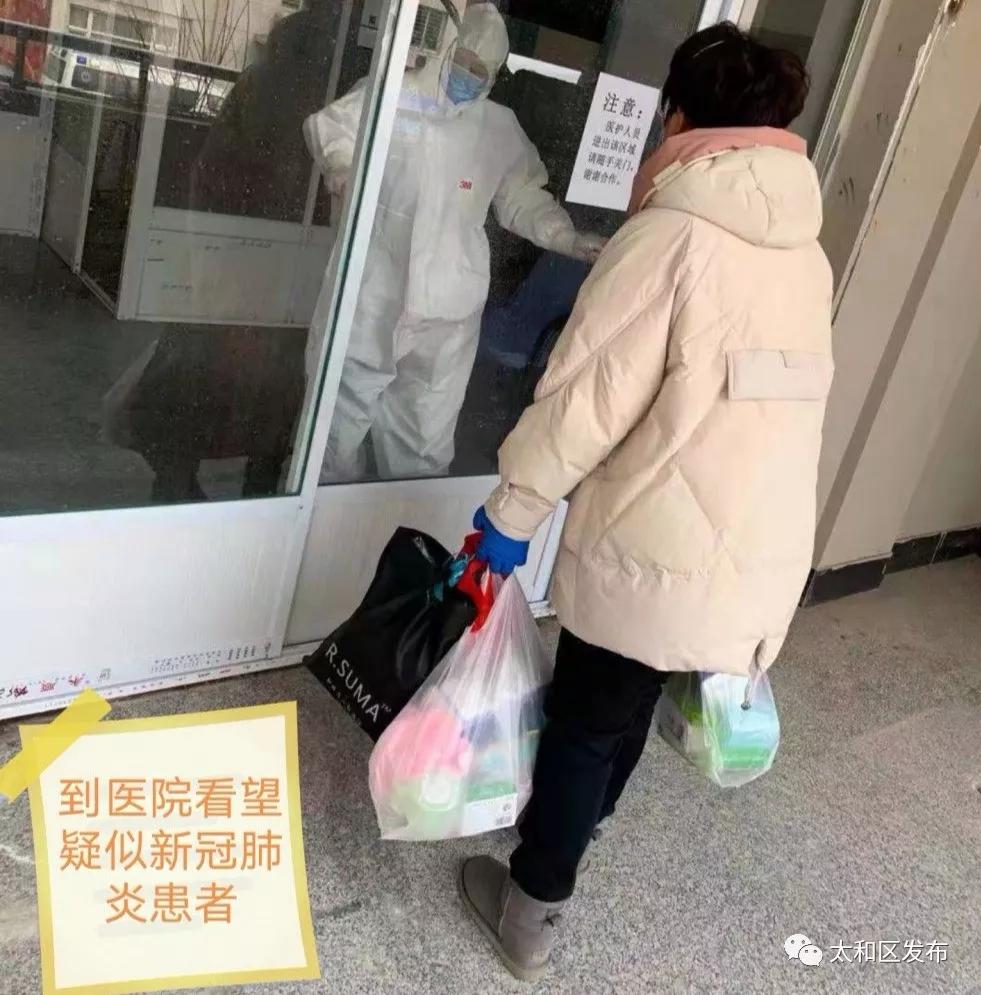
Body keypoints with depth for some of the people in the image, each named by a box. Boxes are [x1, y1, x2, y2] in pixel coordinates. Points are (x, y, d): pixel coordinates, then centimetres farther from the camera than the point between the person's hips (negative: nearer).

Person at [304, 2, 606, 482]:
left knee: (426, 429, 8)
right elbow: (328, 124, 9)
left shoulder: (502, 129, 8)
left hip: (445, 304, 2)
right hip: (371, 289, -1)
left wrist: (569, 239, -1)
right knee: (344, 405, 12)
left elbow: (524, 200, 14)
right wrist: (340, 163, -13)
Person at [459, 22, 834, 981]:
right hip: (763, 554, 7)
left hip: (657, 546, -7)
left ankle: (533, 910, 26)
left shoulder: (670, 234, -14)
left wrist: (511, 510, -6)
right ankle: (572, 826, 48)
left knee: (583, 719, 10)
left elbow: (586, 396, -17)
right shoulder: (807, 255, 9)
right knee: (625, 706, 25)